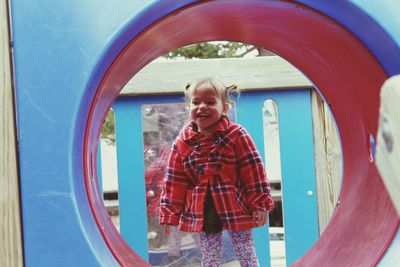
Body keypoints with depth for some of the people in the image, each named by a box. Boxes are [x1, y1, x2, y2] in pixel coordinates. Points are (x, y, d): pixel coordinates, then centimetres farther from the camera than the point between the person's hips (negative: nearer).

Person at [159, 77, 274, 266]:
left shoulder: (236, 135, -9)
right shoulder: (182, 143, -1)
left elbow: (253, 171, -8)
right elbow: (174, 180, 2)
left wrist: (259, 204, -10)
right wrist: (170, 213, 1)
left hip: (236, 207, -2)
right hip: (203, 211, 3)